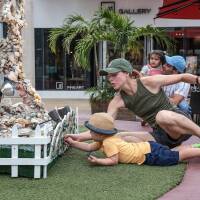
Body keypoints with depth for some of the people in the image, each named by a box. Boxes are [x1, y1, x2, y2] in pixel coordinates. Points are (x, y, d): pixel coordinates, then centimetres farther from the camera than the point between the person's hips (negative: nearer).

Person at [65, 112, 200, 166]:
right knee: (174, 154, 20)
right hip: (148, 148, 9)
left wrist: (97, 161, -20)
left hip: (150, 154, -9)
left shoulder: (108, 142, -17)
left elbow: (114, 161, -19)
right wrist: (72, 143, 17)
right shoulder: (104, 140, 12)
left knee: (178, 156, -8)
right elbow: (90, 147, 21)